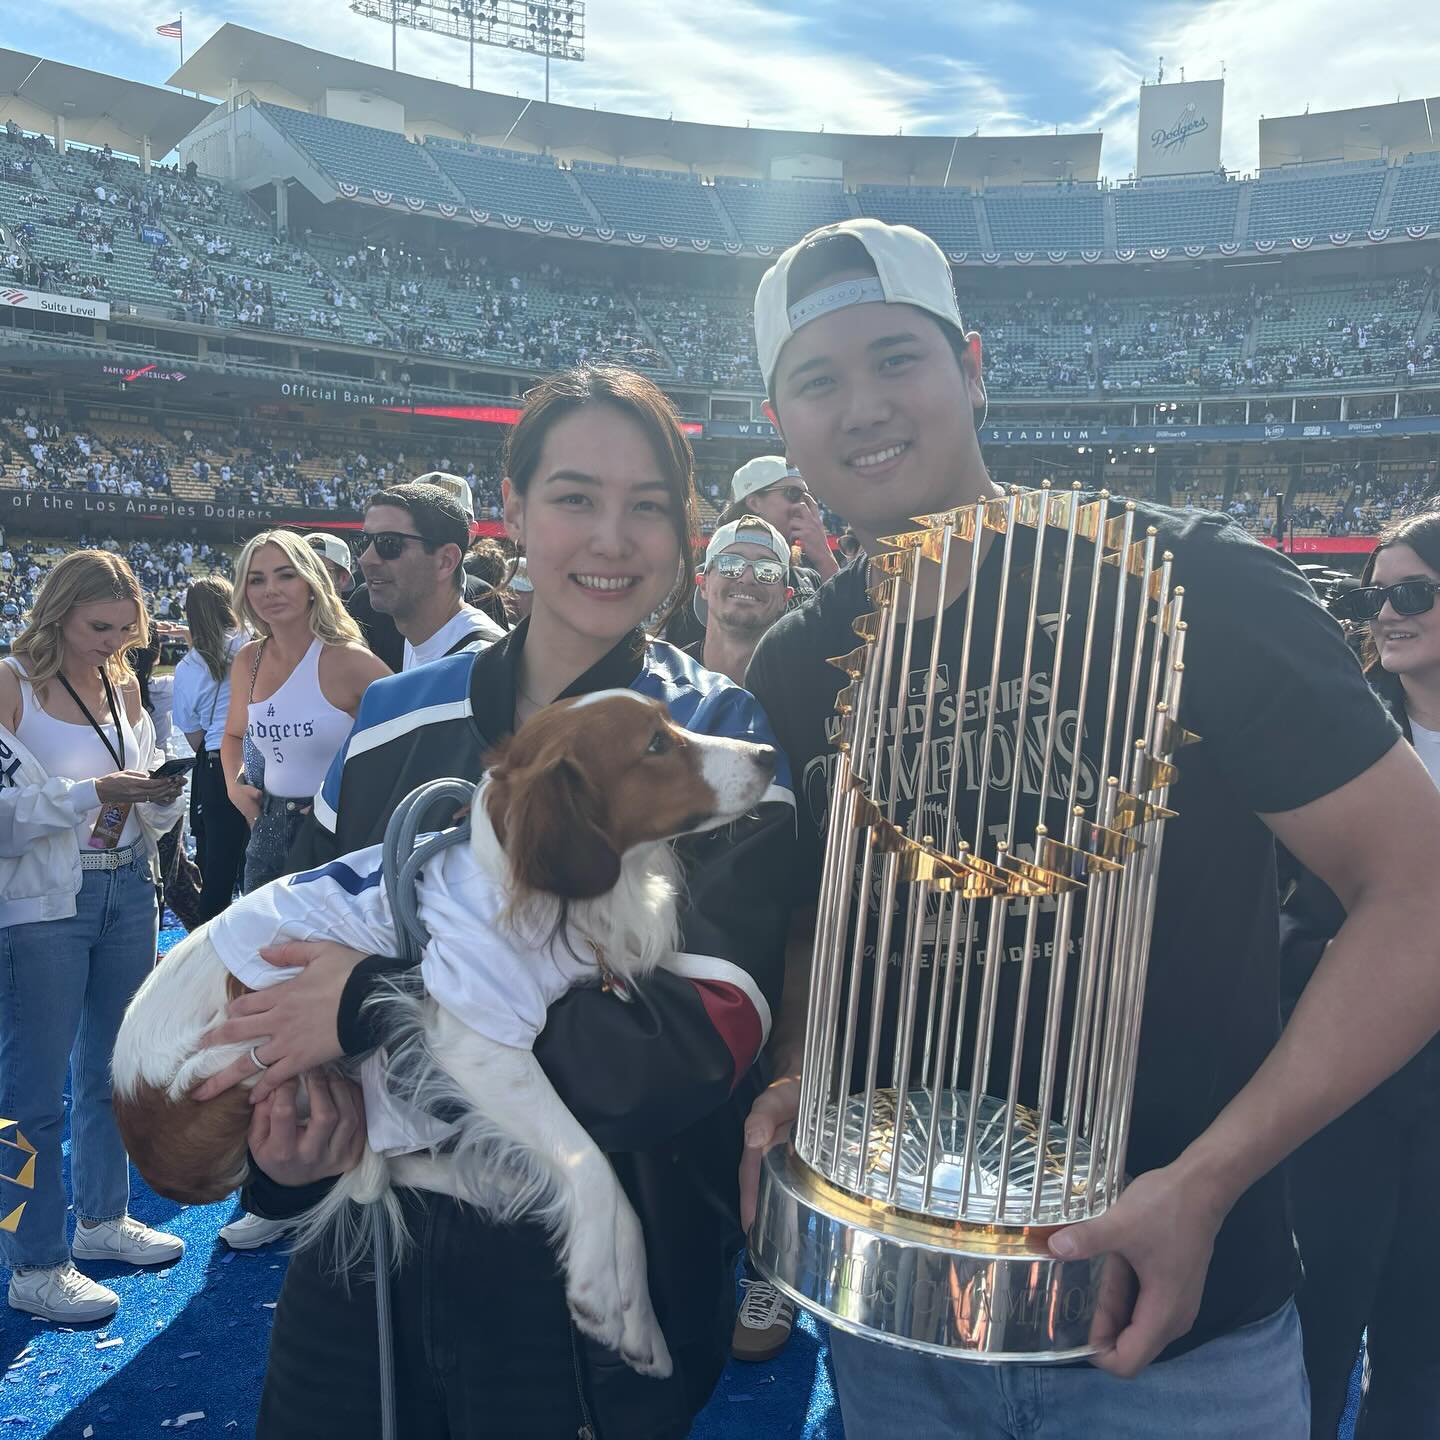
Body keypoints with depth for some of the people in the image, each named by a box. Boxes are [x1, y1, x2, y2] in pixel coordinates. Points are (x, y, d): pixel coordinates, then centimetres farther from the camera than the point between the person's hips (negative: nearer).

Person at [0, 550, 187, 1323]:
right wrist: (92, 793, -23)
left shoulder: (125, 687, 8)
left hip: (128, 894, 6)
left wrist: (161, 794, -9)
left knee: (112, 1069, 16)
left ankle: (103, 1218, 33)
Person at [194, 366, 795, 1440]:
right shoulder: (396, 721, 1)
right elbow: (290, 940, 11)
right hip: (364, 1267, 4)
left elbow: (700, 1046, -22)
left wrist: (379, 1009, -23)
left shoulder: (721, 740, -12)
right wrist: (279, 1114, -10)